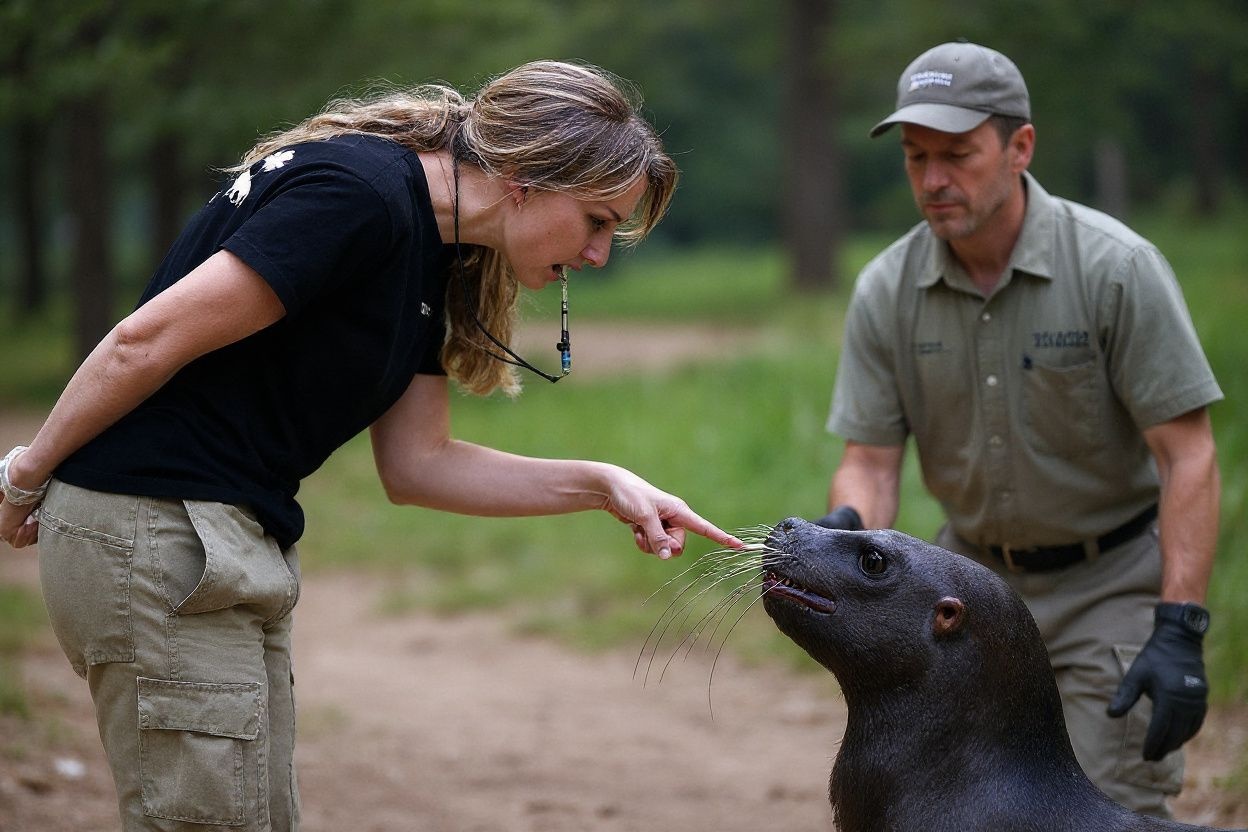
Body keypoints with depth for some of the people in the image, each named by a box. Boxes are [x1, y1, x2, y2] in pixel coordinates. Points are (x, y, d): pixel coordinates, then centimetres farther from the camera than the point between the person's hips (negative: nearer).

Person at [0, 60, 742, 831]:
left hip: (232, 546, 10)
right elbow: (145, 343, -19)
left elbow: (416, 462, 13)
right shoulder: (361, 195, -20)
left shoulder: (432, 261, 11)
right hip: (147, 531, -10)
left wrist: (601, 486, 5)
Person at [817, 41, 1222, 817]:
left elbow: (1188, 455, -17)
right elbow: (871, 461, -2)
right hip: (974, 579, 4)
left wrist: (1180, 630, -23)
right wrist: (847, 527, -26)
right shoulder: (886, 291, -6)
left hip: (1111, 585, -4)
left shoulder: (1116, 266, -17)